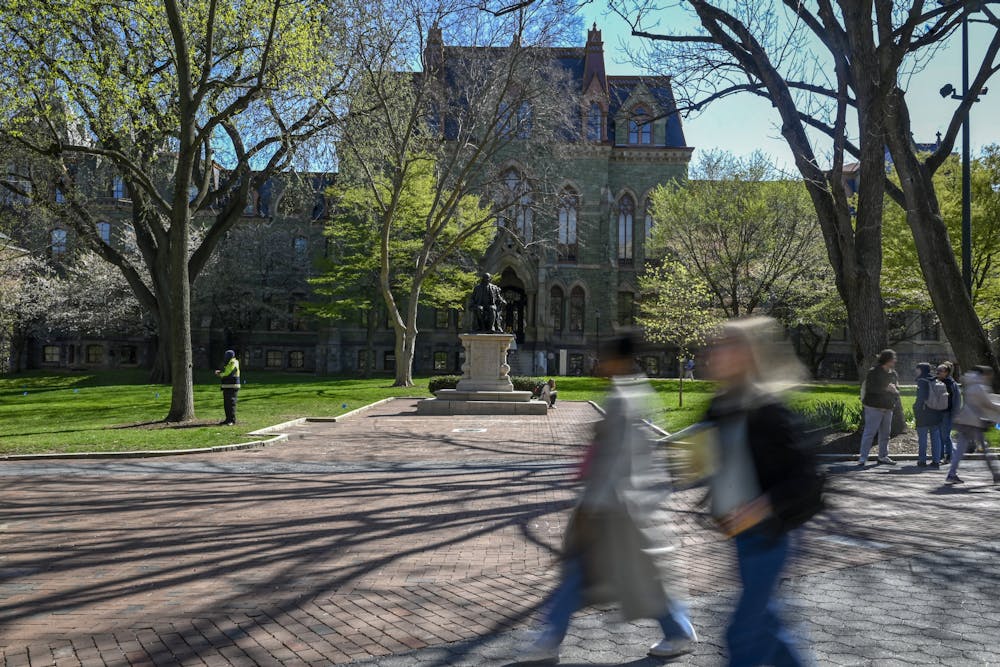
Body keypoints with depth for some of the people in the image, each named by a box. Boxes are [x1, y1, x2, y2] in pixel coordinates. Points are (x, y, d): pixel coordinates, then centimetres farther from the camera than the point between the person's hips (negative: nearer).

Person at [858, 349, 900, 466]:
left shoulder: (893, 374, 11)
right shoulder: (873, 372, -10)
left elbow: (897, 391, 13)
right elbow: (870, 388, -20)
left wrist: (894, 390, -10)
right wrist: (885, 388, -21)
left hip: (888, 408, 7)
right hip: (874, 407, -7)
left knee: (885, 433, 13)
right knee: (869, 432, -9)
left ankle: (883, 456, 25)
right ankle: (863, 457, -7)